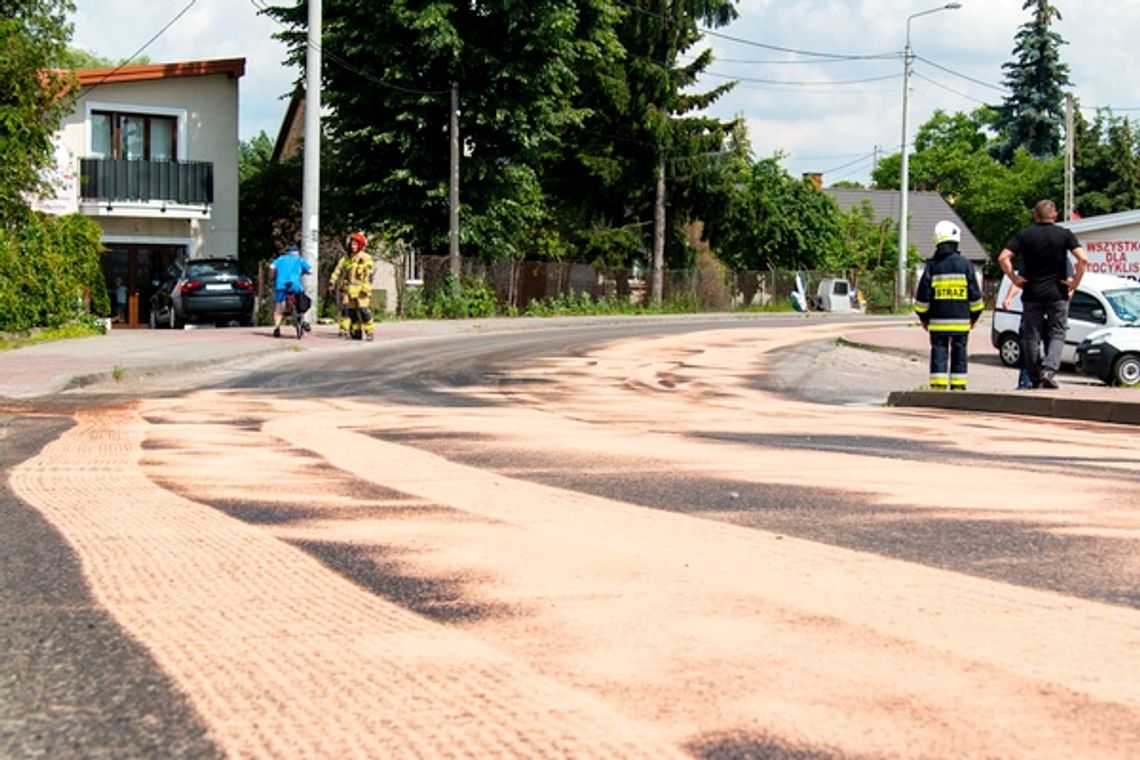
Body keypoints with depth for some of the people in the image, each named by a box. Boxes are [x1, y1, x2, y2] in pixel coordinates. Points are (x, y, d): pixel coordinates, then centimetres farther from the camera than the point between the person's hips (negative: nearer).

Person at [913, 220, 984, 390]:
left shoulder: (932, 265, -3)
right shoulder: (965, 264, -1)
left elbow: (922, 295, -2)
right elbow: (975, 295, 3)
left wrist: (923, 317, 10)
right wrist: (974, 316, 14)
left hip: (938, 321, -1)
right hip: (961, 319, 1)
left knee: (939, 352, 3)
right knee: (959, 352, 8)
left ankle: (938, 385, -3)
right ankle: (958, 386, 8)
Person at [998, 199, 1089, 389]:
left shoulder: (1023, 235, 1)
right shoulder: (1065, 235, -1)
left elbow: (1003, 258, -9)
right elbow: (1083, 259, -12)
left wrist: (1015, 279, 0)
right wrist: (1075, 282, -2)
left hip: (1032, 294, 1)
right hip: (1057, 293, -1)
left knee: (1031, 337, 9)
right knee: (1057, 334, 8)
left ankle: (1036, 380, 12)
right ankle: (1049, 371, -13)